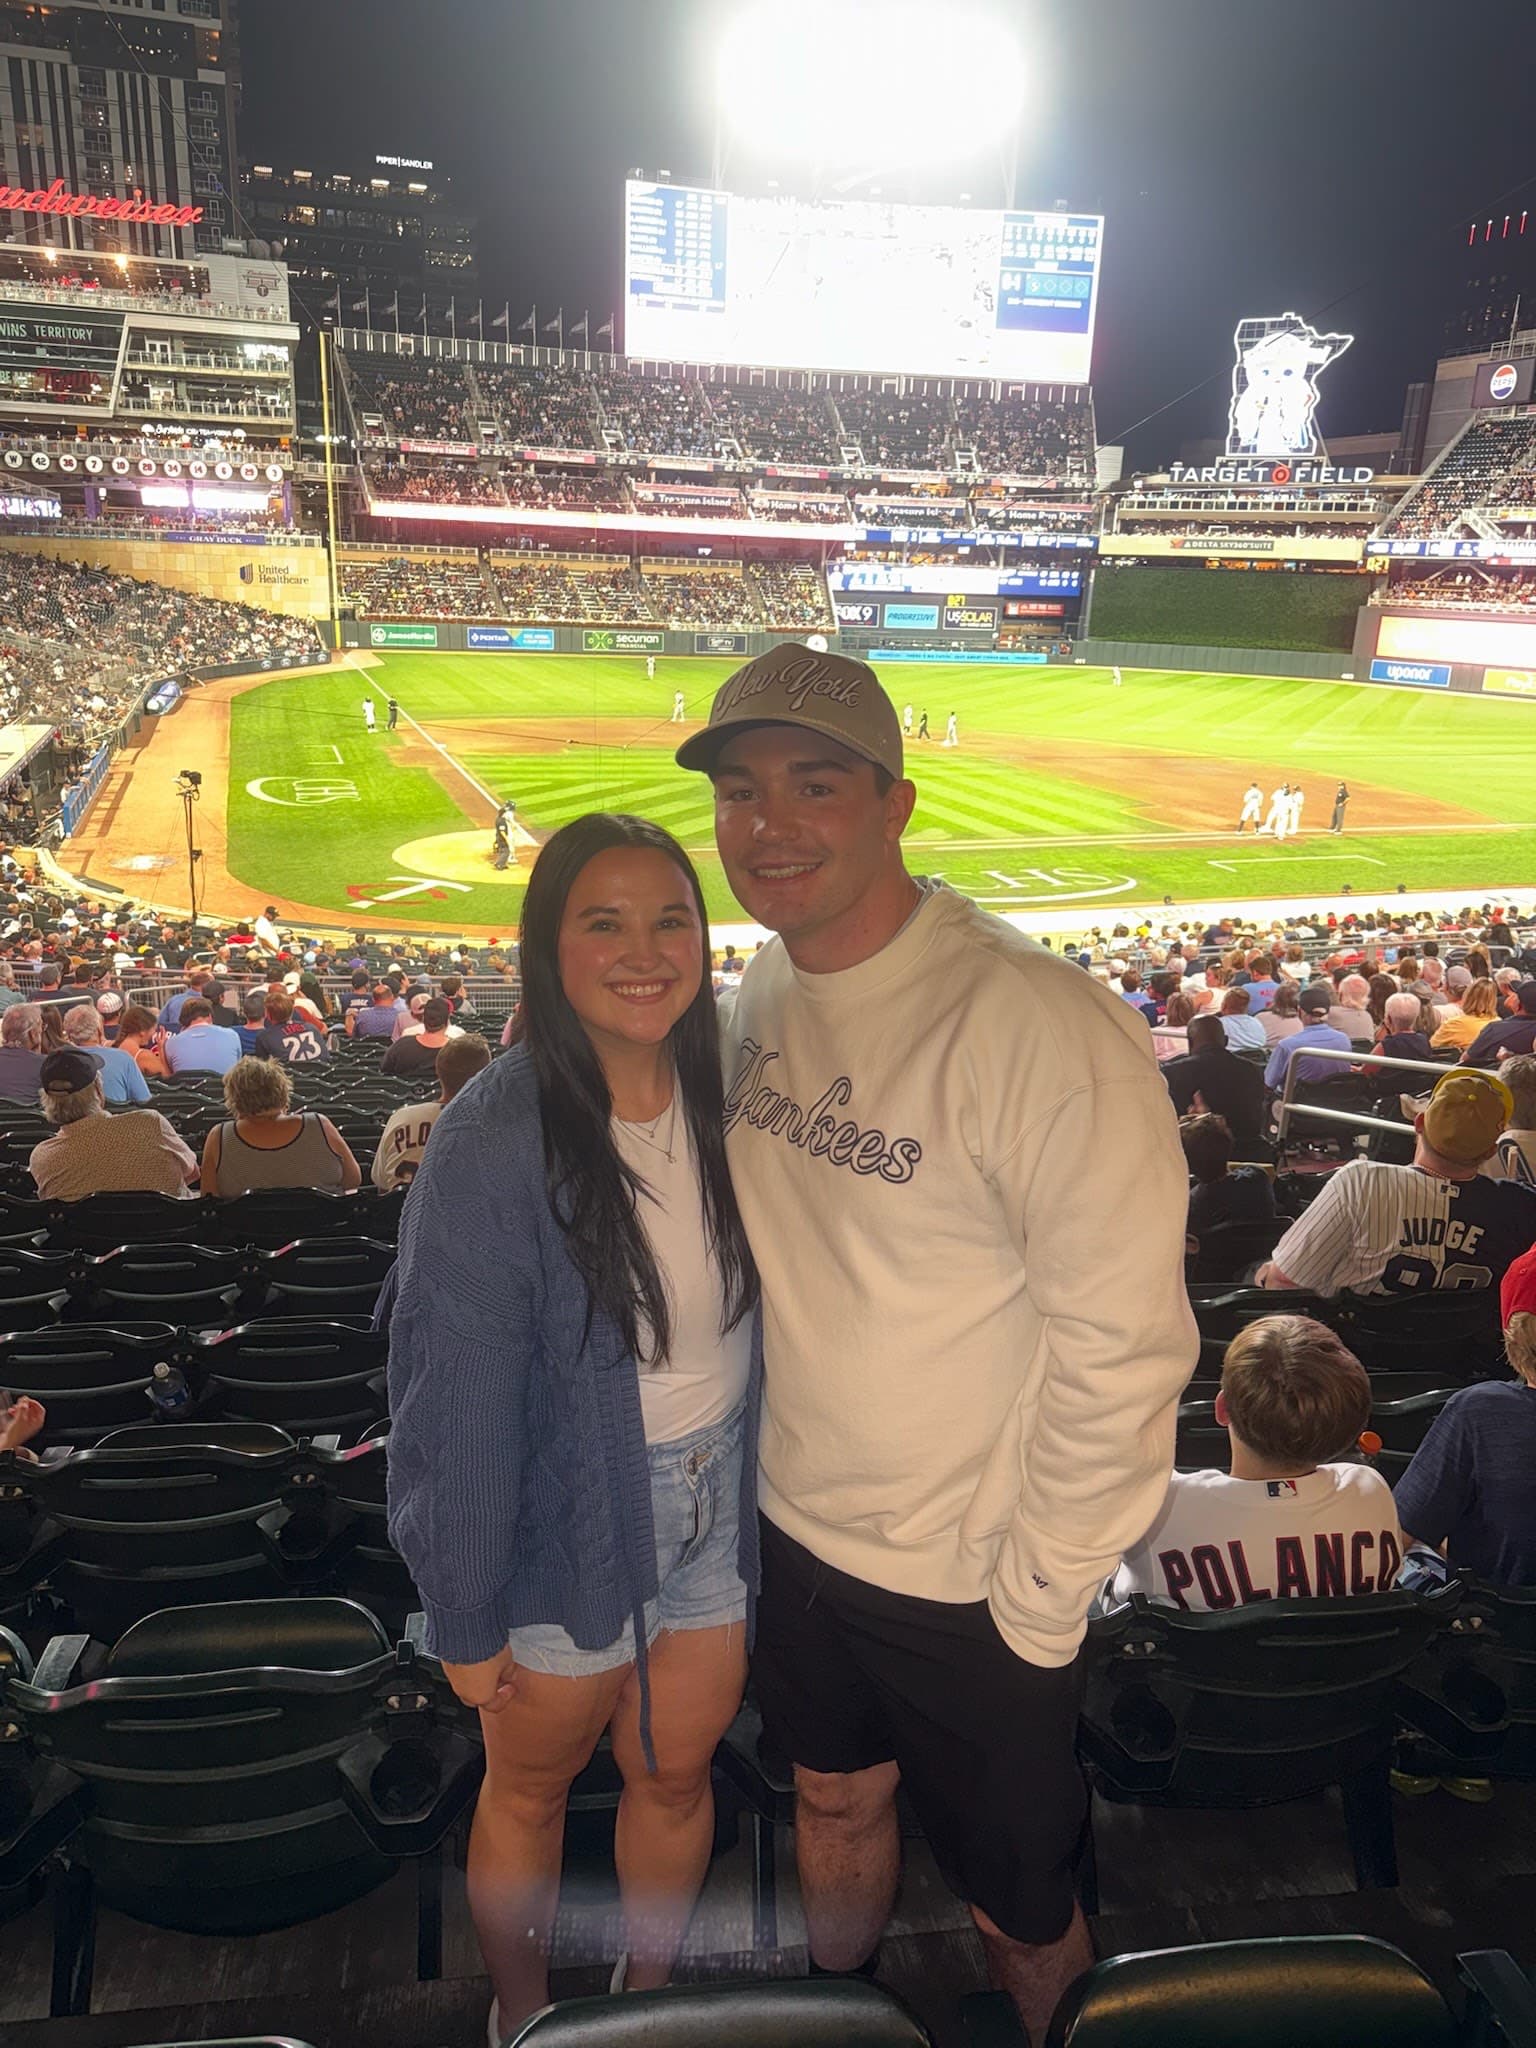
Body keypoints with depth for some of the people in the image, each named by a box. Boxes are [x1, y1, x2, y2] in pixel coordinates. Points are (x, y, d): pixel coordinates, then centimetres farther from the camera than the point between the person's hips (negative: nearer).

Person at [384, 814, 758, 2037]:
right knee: (530, 1785, 21)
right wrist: (464, 1614, -11)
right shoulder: (494, 1142, -23)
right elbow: (457, 1398, -18)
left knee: (679, 1769, 22)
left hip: (716, 1509, 4)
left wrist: (769, 1494, 5)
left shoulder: (723, 1099, -6)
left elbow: (756, 1314, 4)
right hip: (570, 1523, -4)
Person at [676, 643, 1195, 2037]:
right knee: (836, 1807, 29)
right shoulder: (760, 993, -4)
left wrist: (1039, 1605, -15)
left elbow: (1122, 1350, -22)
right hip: (798, 1525, 6)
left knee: (1018, 1913, 16)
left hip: (971, 1585, -6)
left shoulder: (1043, 1029, -27)